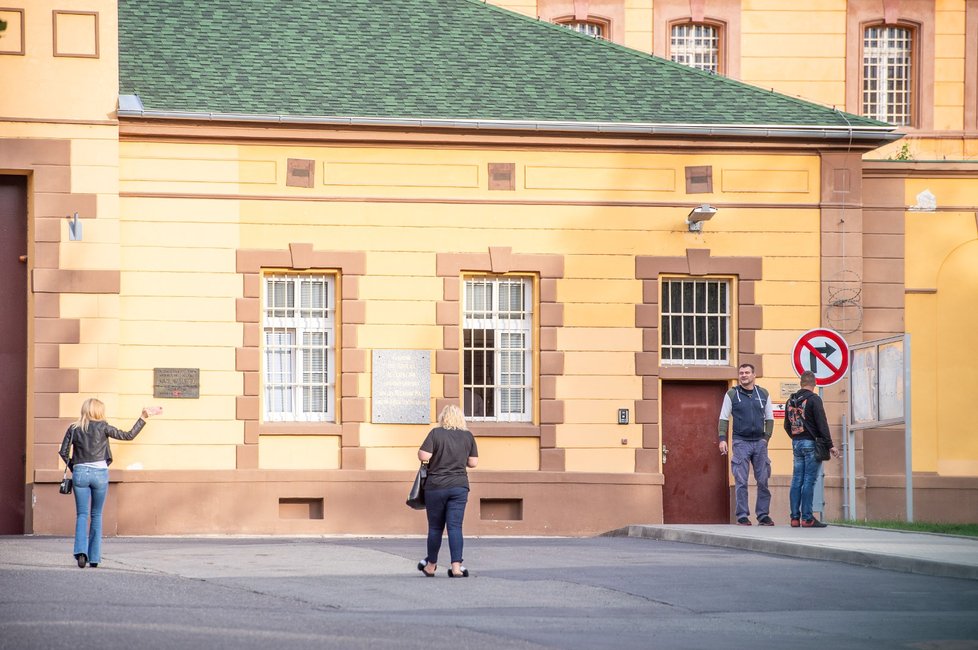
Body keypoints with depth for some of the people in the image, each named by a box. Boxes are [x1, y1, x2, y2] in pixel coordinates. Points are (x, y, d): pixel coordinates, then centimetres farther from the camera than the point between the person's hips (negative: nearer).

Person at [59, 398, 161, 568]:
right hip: (99, 473, -1)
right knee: (96, 515, 11)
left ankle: (81, 551, -17)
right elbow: (128, 435, -1)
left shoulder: (73, 428, 3)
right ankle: (94, 558, 10)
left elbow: (63, 452, 2)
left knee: (82, 514, 5)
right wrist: (144, 418, 4)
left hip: (80, 473, 1)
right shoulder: (102, 427, -3)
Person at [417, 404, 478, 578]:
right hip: (459, 487, 2)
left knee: (435, 527, 9)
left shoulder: (436, 433, -7)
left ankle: (431, 565, 22)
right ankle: (456, 567, -12)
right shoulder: (468, 436, 3)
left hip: (436, 486, -2)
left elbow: (423, 456, -14)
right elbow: (473, 462, 5)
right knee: (455, 526, -1)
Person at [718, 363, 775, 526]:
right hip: (741, 442, -2)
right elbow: (724, 419, 3)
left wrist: (766, 437, -1)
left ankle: (763, 515, 8)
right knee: (741, 481, -5)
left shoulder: (763, 394, 9)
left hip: (759, 442, 2)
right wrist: (722, 439, -9)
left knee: (763, 480, 2)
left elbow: (769, 418, 12)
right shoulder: (732, 394, 3)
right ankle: (742, 516, -1)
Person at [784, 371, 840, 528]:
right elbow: (822, 424, -13)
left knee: (797, 480, 7)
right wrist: (830, 445, -11)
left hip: (796, 444, 6)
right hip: (811, 444, -6)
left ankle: (795, 517, 6)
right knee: (809, 481, -6)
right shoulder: (813, 399, -9)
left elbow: (787, 425, 16)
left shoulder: (791, 400, 11)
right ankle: (807, 518, -8)